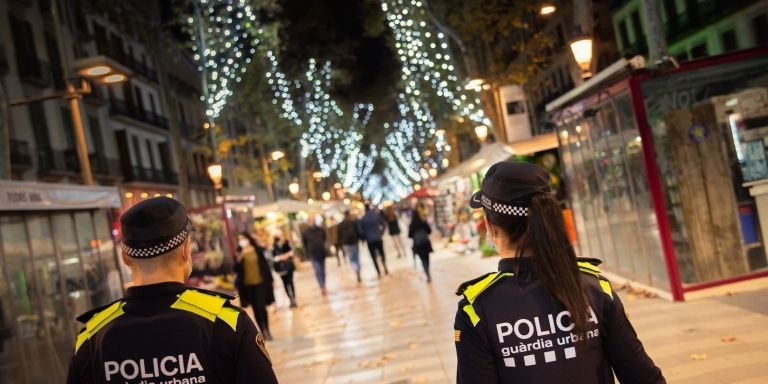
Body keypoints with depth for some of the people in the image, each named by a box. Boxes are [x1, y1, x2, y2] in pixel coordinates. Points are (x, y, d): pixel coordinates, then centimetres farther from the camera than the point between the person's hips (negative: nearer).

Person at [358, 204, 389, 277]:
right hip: (378, 238, 1)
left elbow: (361, 230, -5)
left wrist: (365, 237, 9)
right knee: (381, 254, 20)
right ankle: (385, 268, 14)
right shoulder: (376, 215, -2)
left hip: (369, 240, -1)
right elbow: (384, 224, -1)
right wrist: (381, 232, 7)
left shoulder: (362, 219, -4)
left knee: (374, 257, 5)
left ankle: (379, 272, 3)